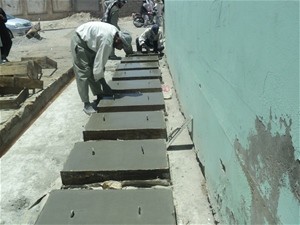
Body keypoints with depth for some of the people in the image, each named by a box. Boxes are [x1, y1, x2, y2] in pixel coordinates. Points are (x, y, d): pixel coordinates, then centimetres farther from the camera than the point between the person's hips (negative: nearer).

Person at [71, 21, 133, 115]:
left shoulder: (115, 32, -5)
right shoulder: (107, 41, -32)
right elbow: (99, 63, -28)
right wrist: (104, 85, -20)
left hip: (89, 43, 10)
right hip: (79, 42, -10)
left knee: (93, 70, 11)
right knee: (84, 73, -11)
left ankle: (99, 97, 19)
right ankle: (86, 104, -6)